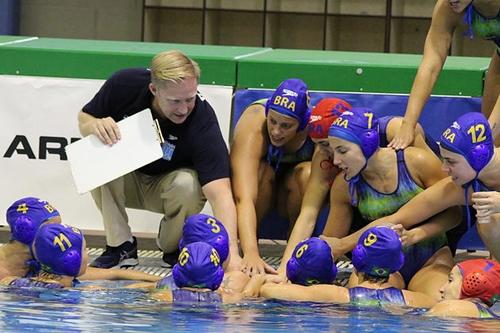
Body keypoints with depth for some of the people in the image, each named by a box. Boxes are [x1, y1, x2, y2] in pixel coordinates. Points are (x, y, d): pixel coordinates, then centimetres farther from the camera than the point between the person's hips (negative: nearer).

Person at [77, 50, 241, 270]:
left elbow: (219, 192, -40)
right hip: (125, 181, 2)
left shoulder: (202, 119, -32)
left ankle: (172, 248, -3)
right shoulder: (125, 84, -24)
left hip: (166, 184, -1)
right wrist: (95, 125, -30)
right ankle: (121, 246, -12)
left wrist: (231, 252, -53)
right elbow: (84, 118, -4)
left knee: (187, 183, -34)